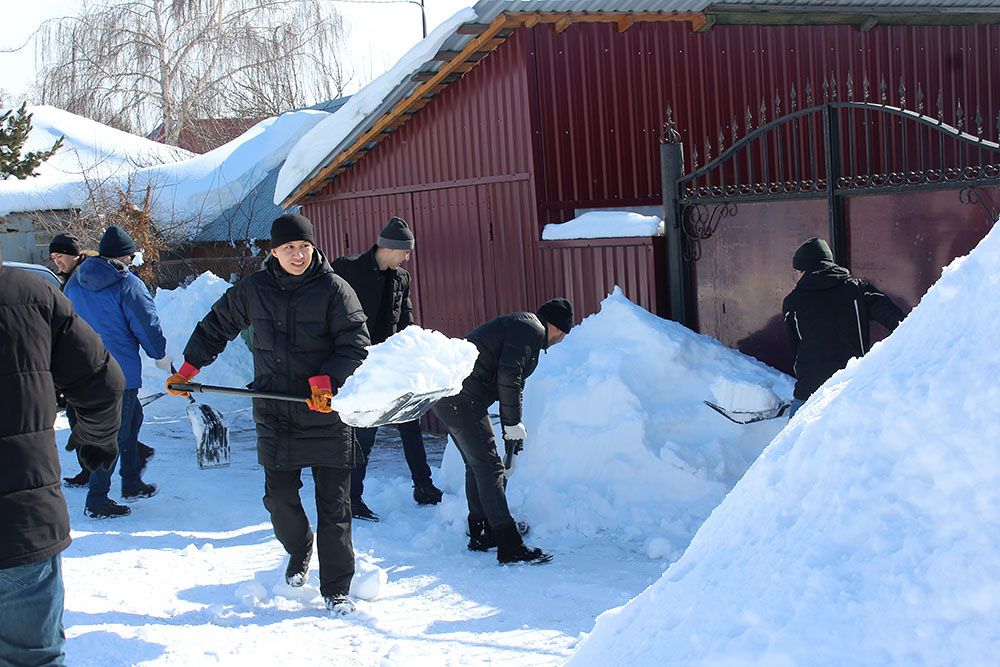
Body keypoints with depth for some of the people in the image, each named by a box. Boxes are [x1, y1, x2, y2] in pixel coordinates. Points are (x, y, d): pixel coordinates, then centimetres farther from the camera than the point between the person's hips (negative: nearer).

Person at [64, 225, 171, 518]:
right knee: (116, 434, 0)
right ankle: (96, 500, 1)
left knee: (132, 417, 23)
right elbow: (147, 325, -10)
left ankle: (132, 484, 32)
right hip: (120, 372, -8)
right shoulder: (127, 284, -14)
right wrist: (160, 355, 7)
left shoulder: (75, 282, 7)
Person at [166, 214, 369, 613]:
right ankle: (299, 553, 39)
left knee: (333, 504, 0)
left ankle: (336, 589, 9)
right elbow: (216, 327, 19)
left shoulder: (333, 288, -5)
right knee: (279, 497, 7)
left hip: (327, 414, -3)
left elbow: (355, 344, -10)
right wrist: (187, 370, 19)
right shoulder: (253, 290, 4)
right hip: (274, 415, 3)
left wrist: (325, 380, -24)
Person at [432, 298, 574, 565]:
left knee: (477, 465, 20)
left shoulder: (520, 325, 24)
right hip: (462, 399, -11)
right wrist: (512, 423, -10)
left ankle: (480, 535, 31)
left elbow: (509, 379, 31)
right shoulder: (532, 330, -8)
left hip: (446, 394, 11)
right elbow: (508, 376, -20)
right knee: (489, 467, -9)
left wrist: (511, 431, 36)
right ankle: (510, 548, -8)